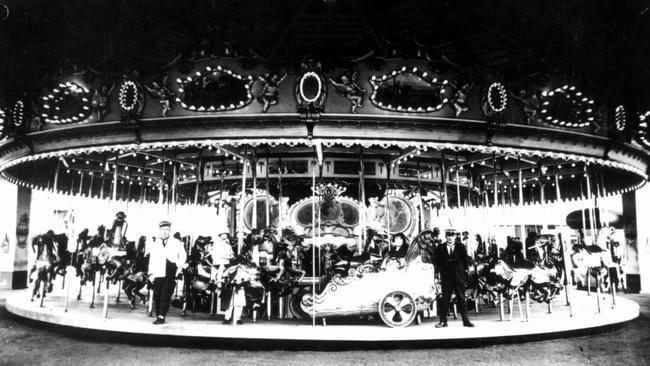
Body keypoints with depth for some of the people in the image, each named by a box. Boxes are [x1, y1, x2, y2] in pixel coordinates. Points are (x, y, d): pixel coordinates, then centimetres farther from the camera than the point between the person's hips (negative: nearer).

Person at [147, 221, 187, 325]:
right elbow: (152, 259, 16)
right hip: (158, 272, 3)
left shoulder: (176, 243, 12)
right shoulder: (155, 244, 20)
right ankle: (158, 316, 10)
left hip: (171, 273, -3)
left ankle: (161, 316, -9)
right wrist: (151, 273, 6)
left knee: (165, 295, -9)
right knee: (156, 295, 1)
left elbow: (182, 255, 4)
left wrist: (180, 266, -10)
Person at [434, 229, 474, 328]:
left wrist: (465, 270, -2)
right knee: (445, 300, 3)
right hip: (446, 278, 0)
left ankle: (466, 320, 12)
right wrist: (439, 271, -4)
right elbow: (437, 262, 7)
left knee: (462, 299, 5)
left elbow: (465, 260, 6)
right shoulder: (440, 248, 5)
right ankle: (443, 321, 9)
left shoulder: (461, 247, 6)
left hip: (459, 277, 0)